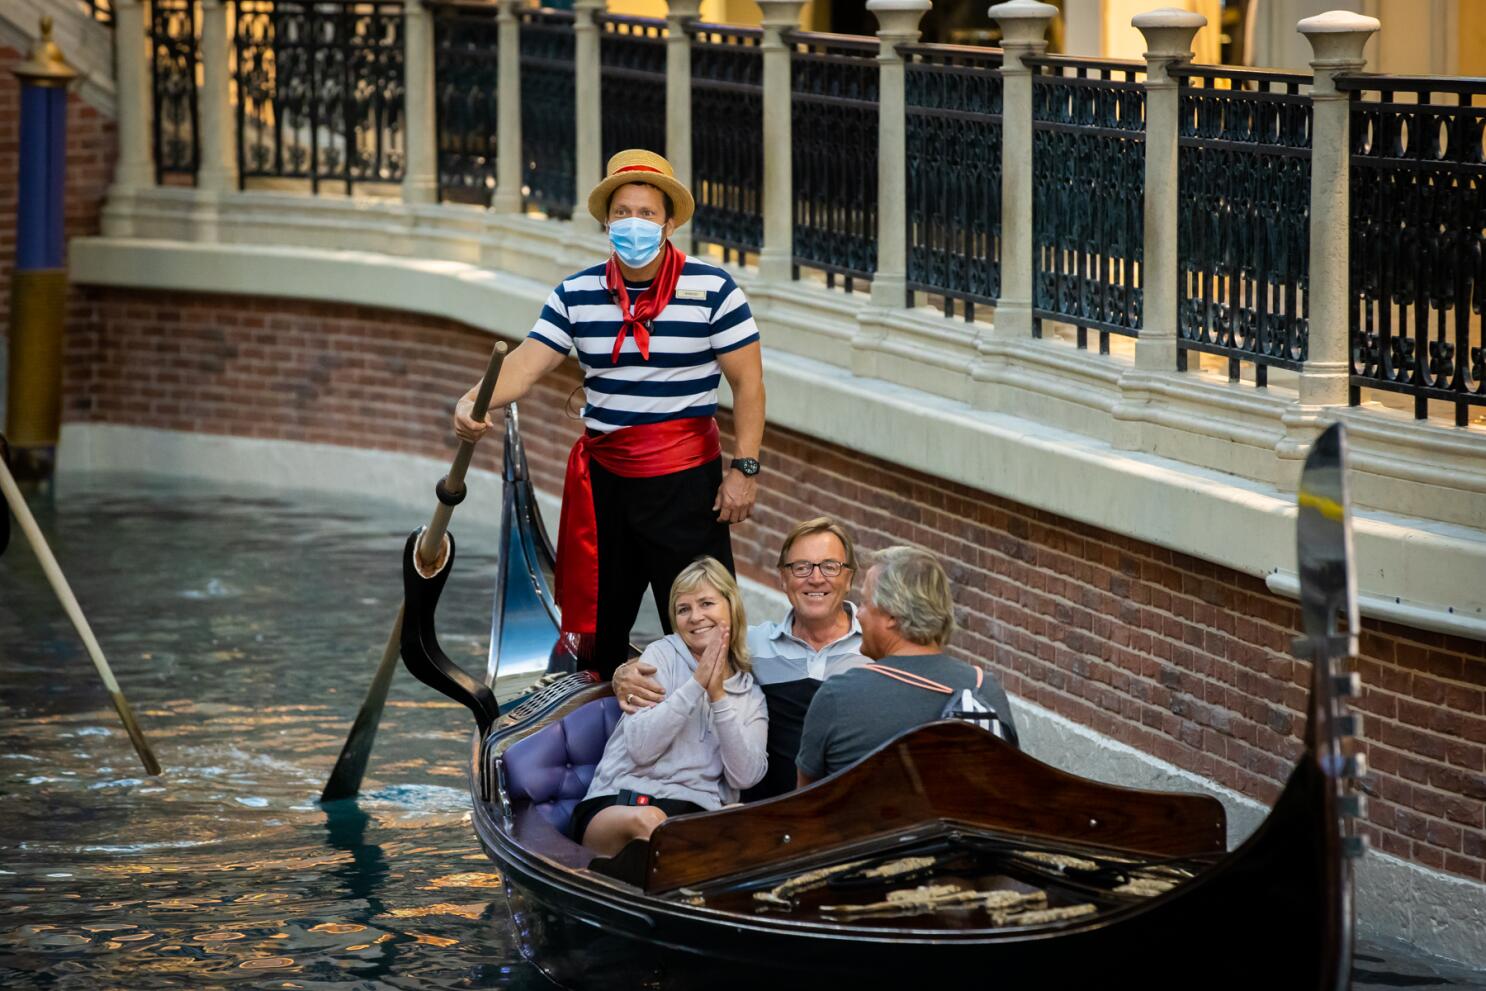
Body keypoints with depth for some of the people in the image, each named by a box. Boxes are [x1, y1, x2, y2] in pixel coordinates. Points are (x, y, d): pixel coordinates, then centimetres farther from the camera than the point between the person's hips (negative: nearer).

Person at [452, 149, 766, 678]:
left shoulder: (711, 289, -6)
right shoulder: (576, 294, 4)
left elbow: (747, 382, -4)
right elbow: (526, 362, -4)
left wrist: (744, 468, -9)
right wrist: (472, 402, -23)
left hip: (686, 478, -4)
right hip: (603, 476, 4)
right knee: (596, 621, 13)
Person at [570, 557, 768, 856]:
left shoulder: (751, 694, 19)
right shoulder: (662, 655, 11)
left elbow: (745, 776, 2)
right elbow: (640, 747, -4)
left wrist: (718, 696, -3)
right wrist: (697, 684, -7)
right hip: (621, 801, -2)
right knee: (647, 820, -41)